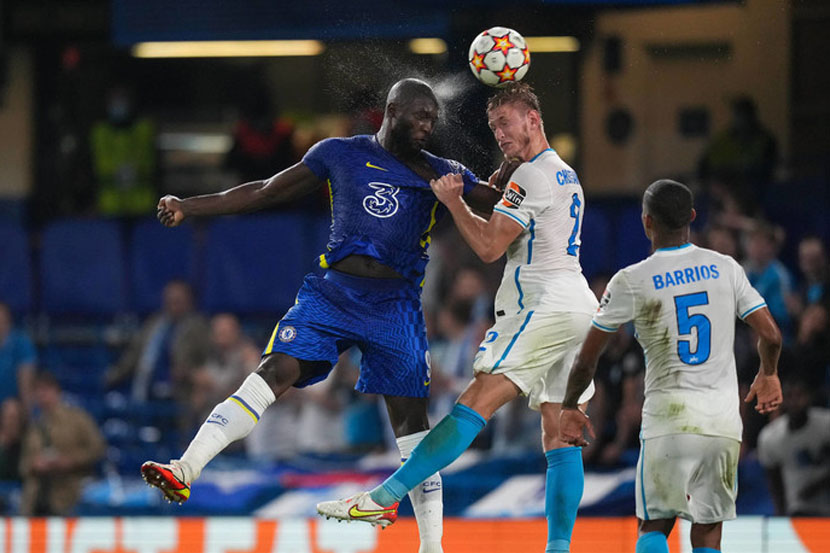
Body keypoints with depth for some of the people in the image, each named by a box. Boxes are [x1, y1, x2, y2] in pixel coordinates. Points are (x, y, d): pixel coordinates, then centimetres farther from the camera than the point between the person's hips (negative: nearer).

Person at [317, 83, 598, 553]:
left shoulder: (534, 175, -8)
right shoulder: (566, 176, 23)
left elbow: (489, 247, -12)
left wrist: (454, 202, 1)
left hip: (545, 304, -10)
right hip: (578, 305, 10)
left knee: (477, 403, -17)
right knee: (558, 432, 5)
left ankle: (384, 498, -24)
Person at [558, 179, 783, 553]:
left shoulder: (631, 281, -3)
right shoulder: (725, 268, 4)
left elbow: (587, 358, 2)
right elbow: (771, 336, 5)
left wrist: (570, 407, 19)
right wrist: (768, 375, 27)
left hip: (668, 421, -2)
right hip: (724, 423, 2)